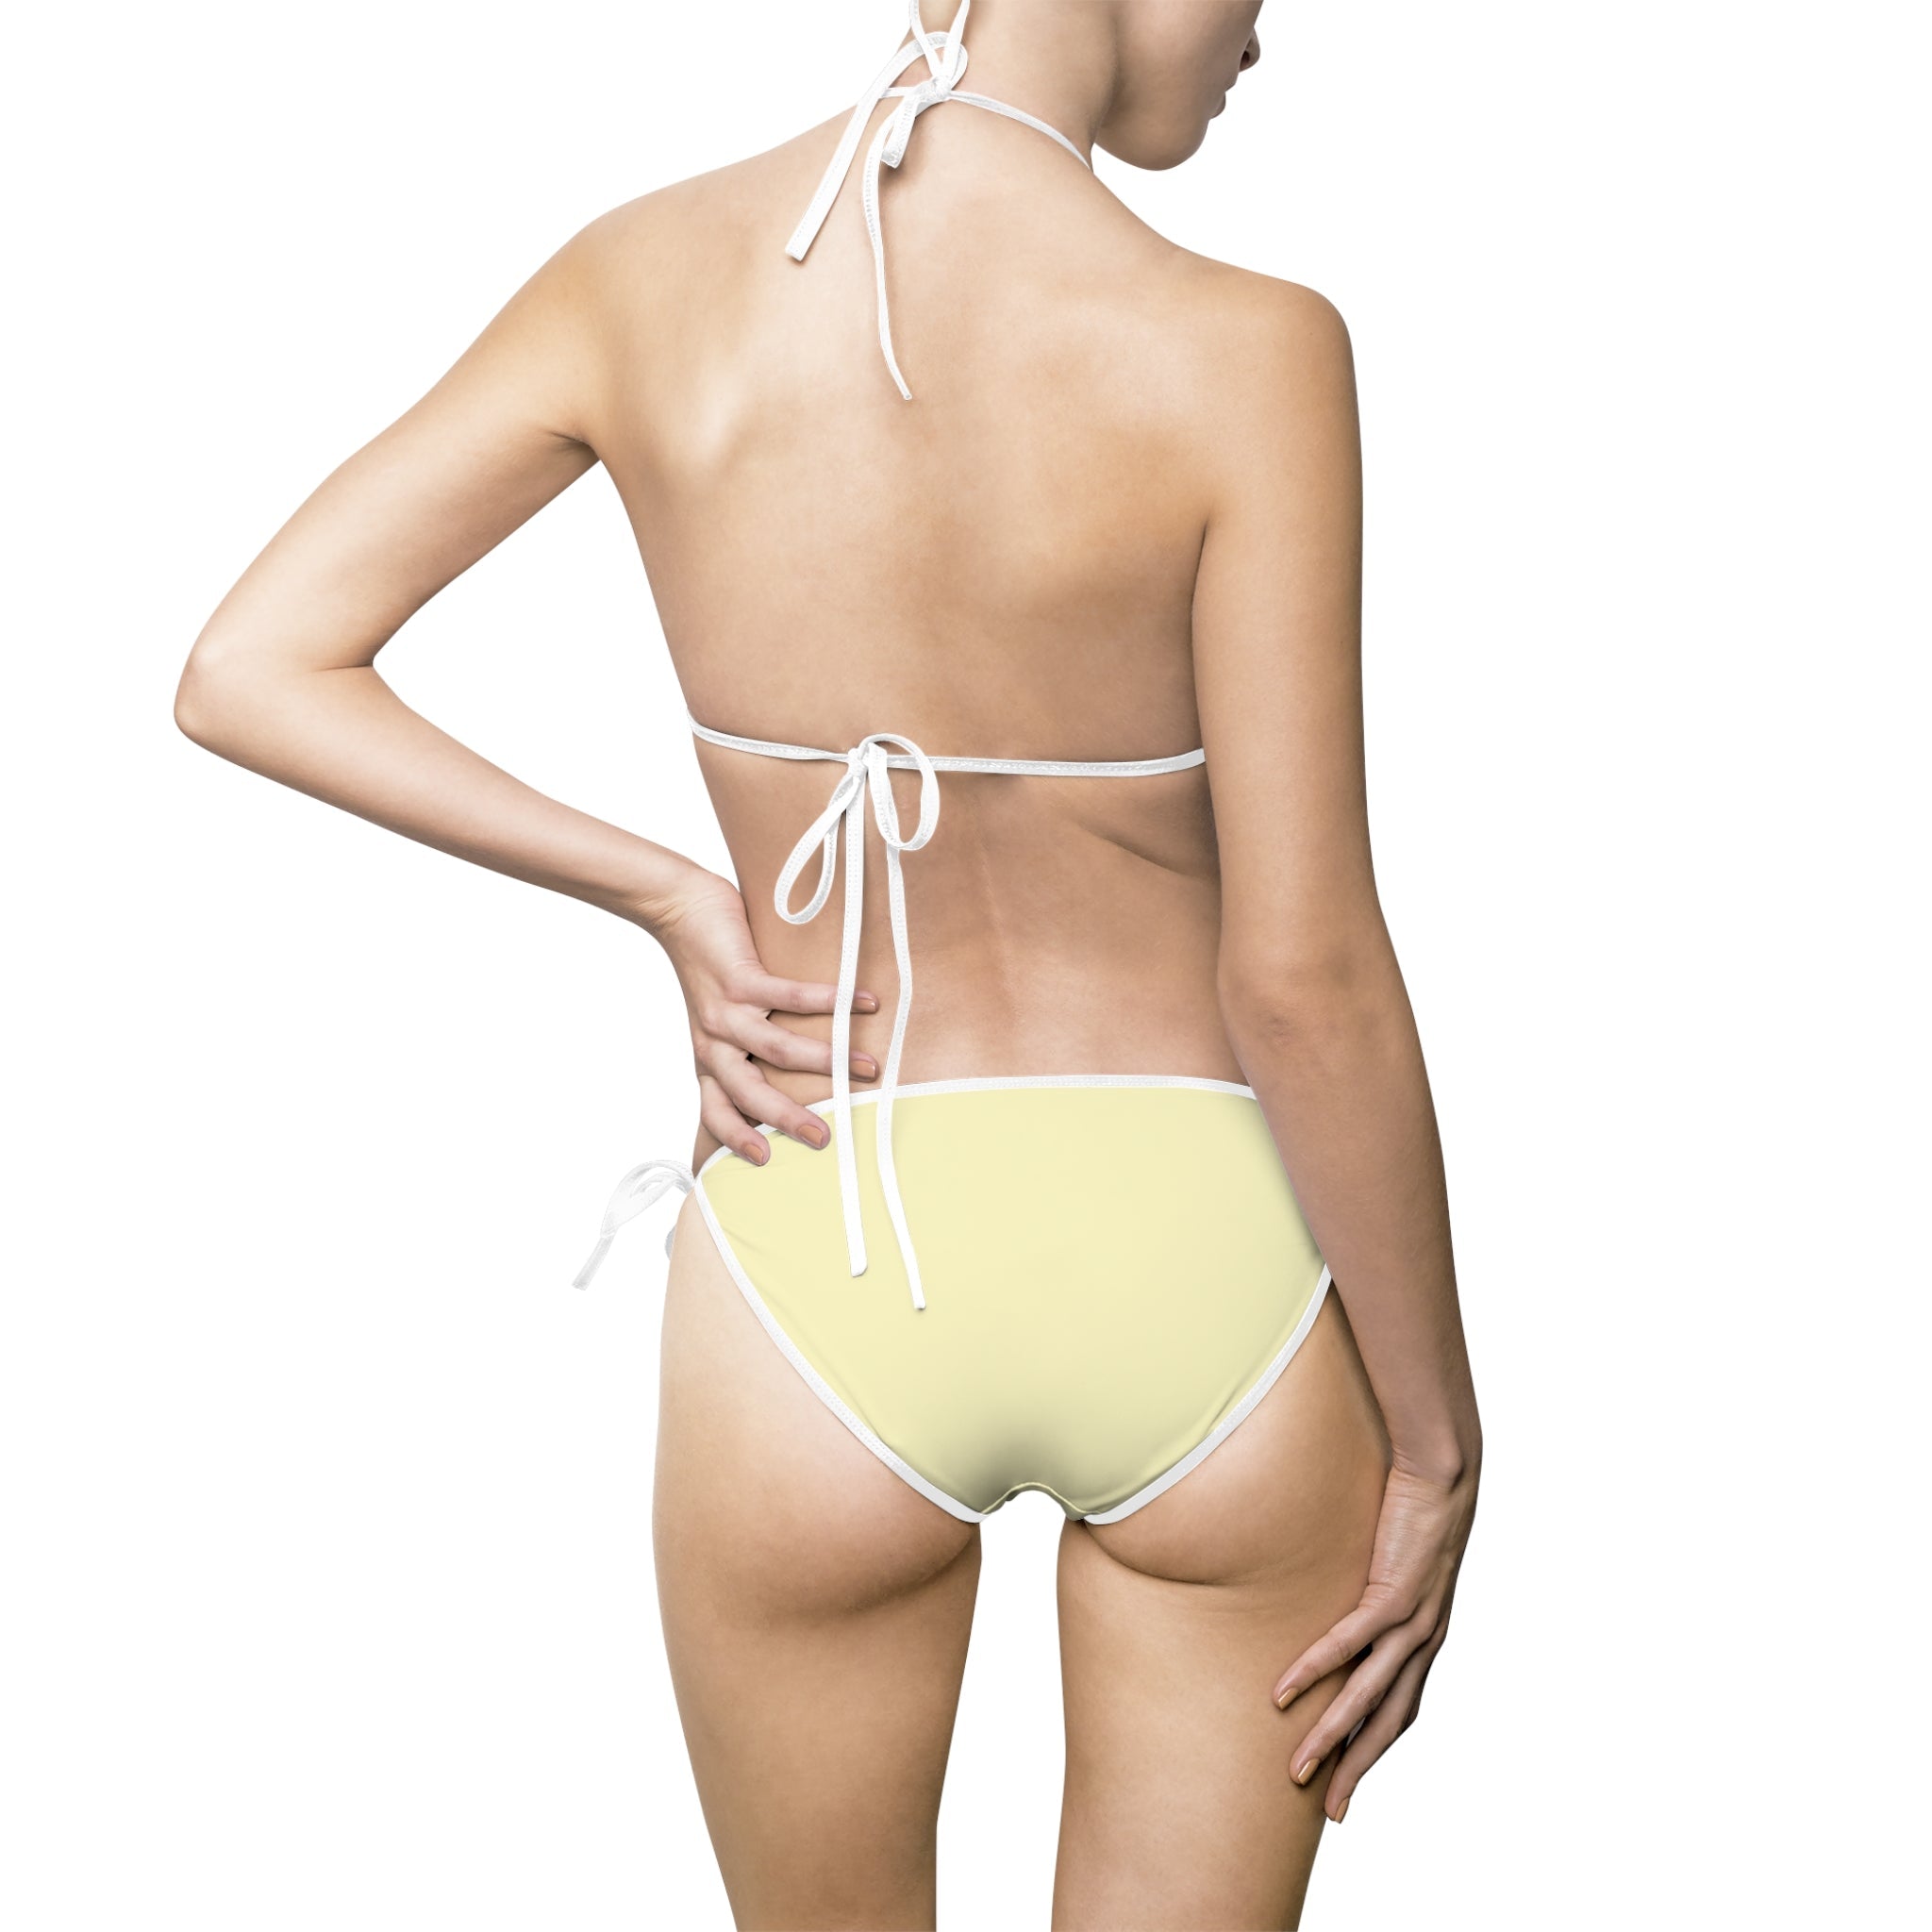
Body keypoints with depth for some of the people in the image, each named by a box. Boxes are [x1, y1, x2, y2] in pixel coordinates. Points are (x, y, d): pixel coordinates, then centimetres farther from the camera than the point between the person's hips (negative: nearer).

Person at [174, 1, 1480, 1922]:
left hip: (816, 1291, 2)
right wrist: (1439, 1439, -3)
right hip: (1203, 1281, -2)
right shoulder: (1238, 353, -17)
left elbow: (243, 673, -3)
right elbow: (1304, 979, -16)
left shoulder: (644, 277, -6)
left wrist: (666, 900, -1)